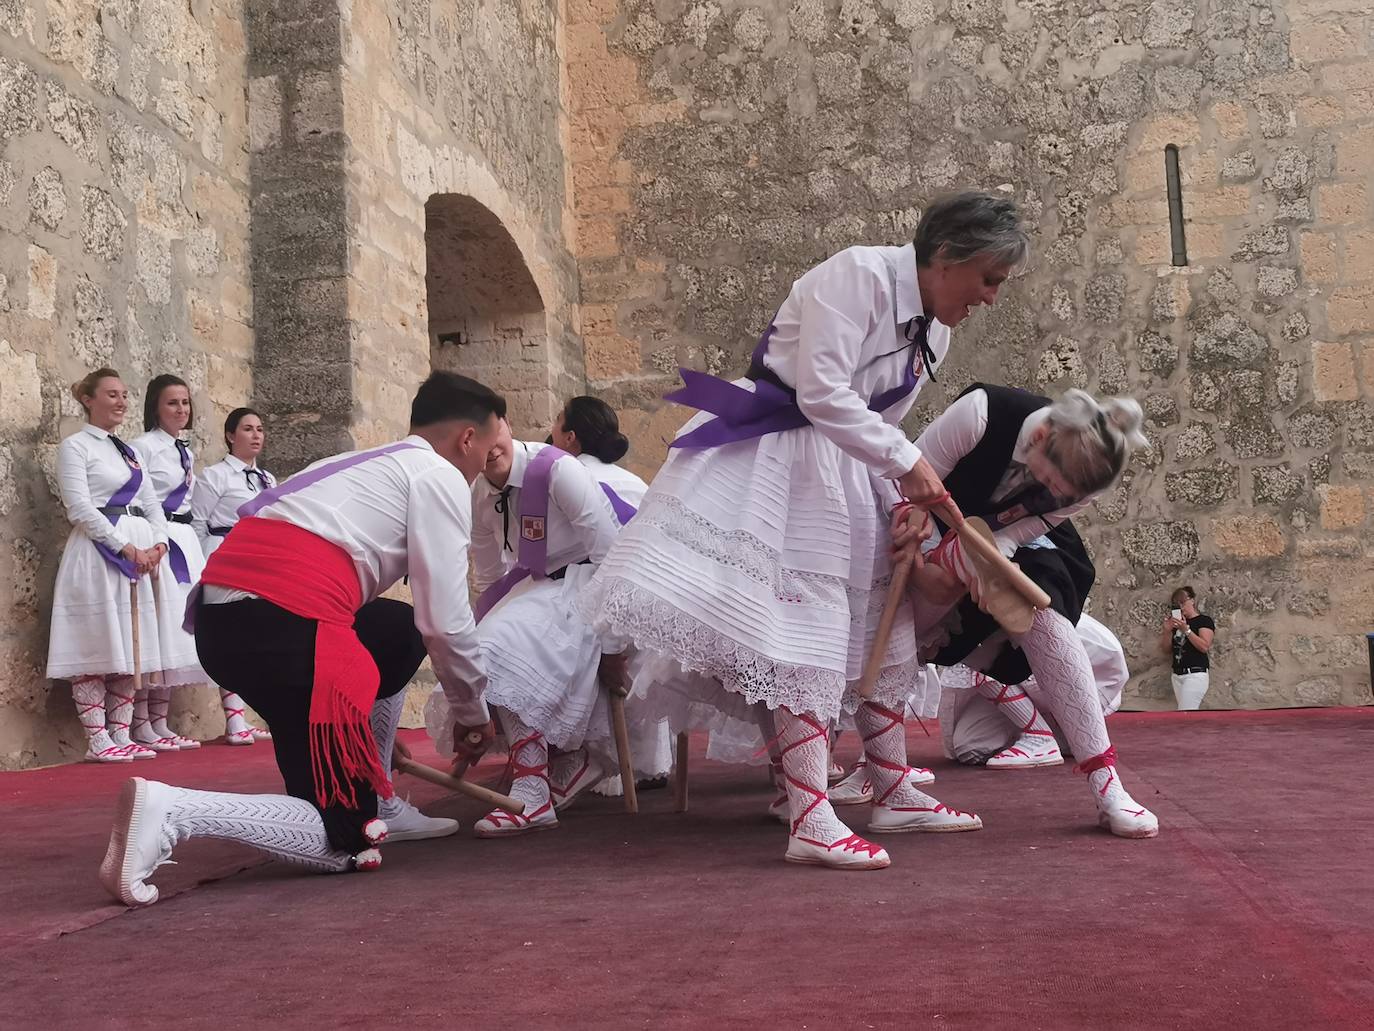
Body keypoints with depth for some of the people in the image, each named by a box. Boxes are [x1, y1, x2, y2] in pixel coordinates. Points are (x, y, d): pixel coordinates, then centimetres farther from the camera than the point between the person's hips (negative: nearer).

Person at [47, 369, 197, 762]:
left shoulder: (128, 450, 21)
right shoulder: (75, 446, 0)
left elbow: (152, 505, 17)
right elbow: (80, 509, -10)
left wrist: (157, 545, -2)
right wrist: (127, 548, -15)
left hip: (143, 554, 7)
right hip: (98, 551, -7)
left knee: (131, 649, 6)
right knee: (97, 649, -7)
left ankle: (121, 736, 10)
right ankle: (97, 741, -4)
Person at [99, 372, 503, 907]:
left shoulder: (367, 465, 30)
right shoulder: (440, 477, 6)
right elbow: (446, 622, 0)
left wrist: (379, 735, 38)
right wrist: (474, 712, 18)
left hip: (220, 616, 9)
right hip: (284, 624, -9)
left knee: (400, 634, 30)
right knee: (344, 840, 0)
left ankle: (374, 800, 26)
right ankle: (172, 811, -18)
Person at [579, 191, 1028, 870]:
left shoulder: (934, 332, 10)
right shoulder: (858, 274, -18)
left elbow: (880, 424, 15)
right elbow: (822, 394, -25)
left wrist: (909, 493, 2)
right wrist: (907, 463, -21)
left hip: (843, 469, 9)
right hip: (775, 451, -9)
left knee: (875, 622, 9)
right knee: (802, 619, -17)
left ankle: (895, 795, 19)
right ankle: (811, 822, -18)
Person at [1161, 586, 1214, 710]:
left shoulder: (1204, 620, -2)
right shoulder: (1177, 624, 17)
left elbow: (1204, 646, -15)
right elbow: (1167, 650, 16)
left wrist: (1186, 630, -20)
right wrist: (1167, 631, -1)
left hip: (1195, 674, -7)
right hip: (1177, 675, 7)